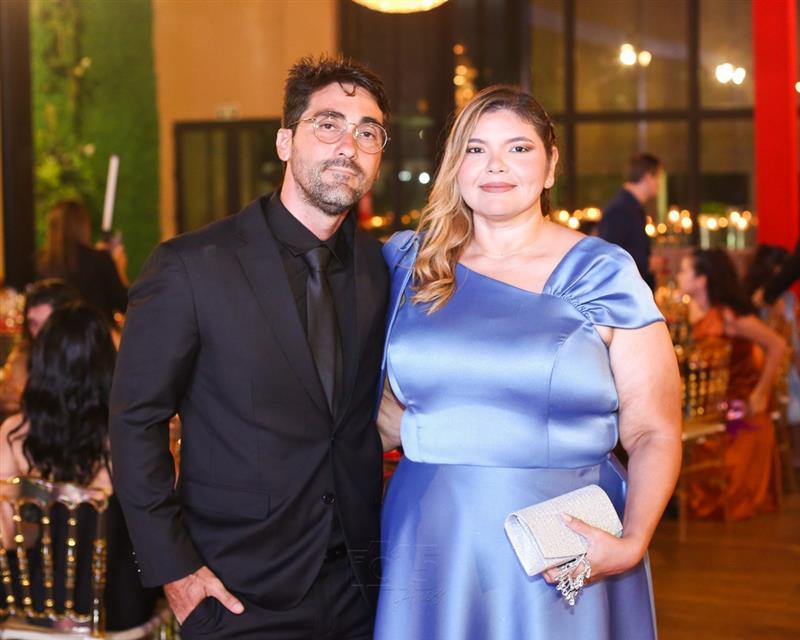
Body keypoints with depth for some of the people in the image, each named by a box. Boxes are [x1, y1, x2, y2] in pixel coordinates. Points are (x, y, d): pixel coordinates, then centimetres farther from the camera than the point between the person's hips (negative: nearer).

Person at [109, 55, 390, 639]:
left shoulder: (382, 267, 3)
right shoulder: (191, 266, -11)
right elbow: (136, 422, -8)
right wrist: (172, 568, -10)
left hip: (359, 587, 4)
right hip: (238, 591, -4)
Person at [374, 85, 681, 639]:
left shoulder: (603, 273, -2)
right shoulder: (410, 263, 7)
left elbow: (653, 432, -4)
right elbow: (393, 417, 18)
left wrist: (632, 543, -19)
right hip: (432, 548, 2)